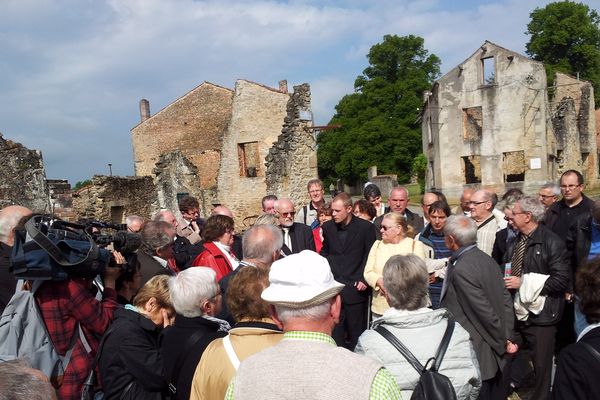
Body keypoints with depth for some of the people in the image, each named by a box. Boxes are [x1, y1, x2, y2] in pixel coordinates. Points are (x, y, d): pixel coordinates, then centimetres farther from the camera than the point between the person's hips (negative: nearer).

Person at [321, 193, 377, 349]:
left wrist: (364, 280, -7)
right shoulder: (328, 227, 7)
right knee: (335, 331, 3)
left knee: (356, 333, 5)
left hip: (355, 288, -3)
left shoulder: (366, 227, -3)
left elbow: (370, 256, 0)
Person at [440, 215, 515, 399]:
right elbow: (506, 300, 6)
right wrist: (506, 338, 7)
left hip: (477, 356, -8)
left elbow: (486, 313, -22)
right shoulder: (487, 259, 3)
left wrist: (503, 343, -8)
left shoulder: (461, 270, -23)